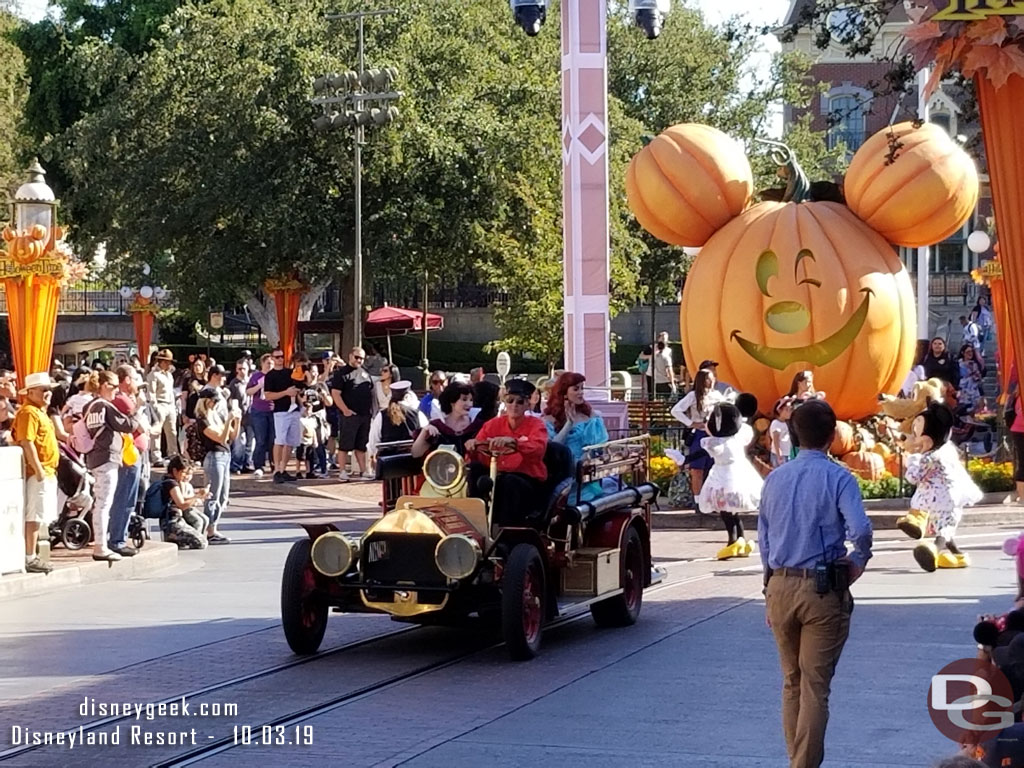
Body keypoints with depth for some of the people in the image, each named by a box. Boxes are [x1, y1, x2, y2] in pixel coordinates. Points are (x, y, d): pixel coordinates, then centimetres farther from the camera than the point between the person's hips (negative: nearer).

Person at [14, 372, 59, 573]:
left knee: (39, 517, 12)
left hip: (47, 472, 10)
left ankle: (32, 556, 17)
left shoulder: (39, 412, 19)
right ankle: (30, 558, -7)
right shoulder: (28, 412, -13)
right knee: (34, 516, -9)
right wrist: (38, 470, -23)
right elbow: (27, 443, -21)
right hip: (37, 473, -10)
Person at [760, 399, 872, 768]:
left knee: (791, 682, 18)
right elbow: (860, 529, -22)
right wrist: (858, 562, -3)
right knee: (815, 685, -1)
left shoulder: (775, 479, 6)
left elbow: (763, 538, 11)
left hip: (779, 587, 5)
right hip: (823, 589, -5)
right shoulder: (838, 478, -10)